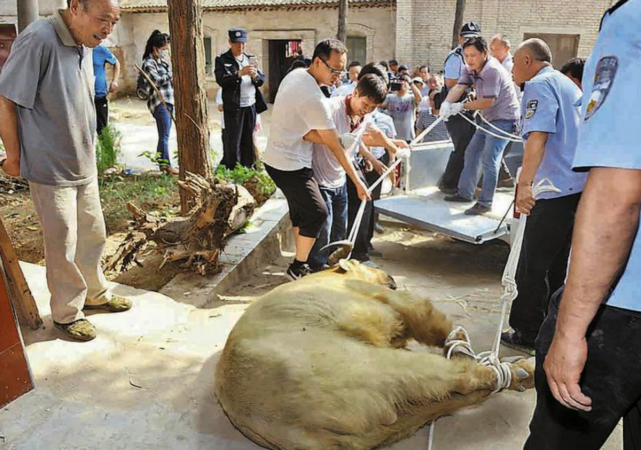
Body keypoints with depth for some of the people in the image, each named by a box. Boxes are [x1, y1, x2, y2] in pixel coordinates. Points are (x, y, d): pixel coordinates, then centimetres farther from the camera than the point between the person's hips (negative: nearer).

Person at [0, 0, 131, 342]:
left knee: (93, 235, 18)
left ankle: (95, 294, 38)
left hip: (84, 166, 8)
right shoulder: (39, 39, -22)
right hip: (51, 171, -7)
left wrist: (86, 155, 14)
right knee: (63, 246, 4)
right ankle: (66, 314, 23)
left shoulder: (84, 45, 4)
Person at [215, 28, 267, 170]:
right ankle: (231, 171, 6)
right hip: (233, 107, -5)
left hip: (251, 106, 5)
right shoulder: (222, 60, -1)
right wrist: (239, 73, -27)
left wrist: (255, 76, -15)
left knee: (249, 140, 9)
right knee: (232, 142, -2)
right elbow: (221, 80, -16)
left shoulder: (251, 58, 14)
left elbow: (261, 80, 8)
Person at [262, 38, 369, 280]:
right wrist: (358, 182, -13)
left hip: (277, 158, 10)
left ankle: (301, 263, 29)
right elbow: (335, 146, -20)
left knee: (300, 210, 18)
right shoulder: (314, 98, -25)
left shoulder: (295, 75, 3)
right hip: (291, 165, -10)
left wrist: (317, 135, -9)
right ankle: (298, 267, 8)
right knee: (317, 212, -3)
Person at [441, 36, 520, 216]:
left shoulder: (492, 71, -23)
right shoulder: (470, 69, 5)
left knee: (489, 159, -14)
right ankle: (465, 193, 24)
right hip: (489, 118, 10)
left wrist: (462, 106, -24)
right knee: (472, 153, 13)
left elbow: (488, 101, -25)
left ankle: (485, 203, -6)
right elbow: (459, 87, -10)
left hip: (504, 118, -10)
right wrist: (447, 103, -29)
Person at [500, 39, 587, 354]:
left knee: (532, 266, 0)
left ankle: (528, 335, 10)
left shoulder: (539, 85, -7)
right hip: (579, 186, 10)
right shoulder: (568, 85, 22)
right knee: (556, 264, 18)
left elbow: (538, 136, -23)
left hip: (556, 189, -9)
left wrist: (524, 183, -29)